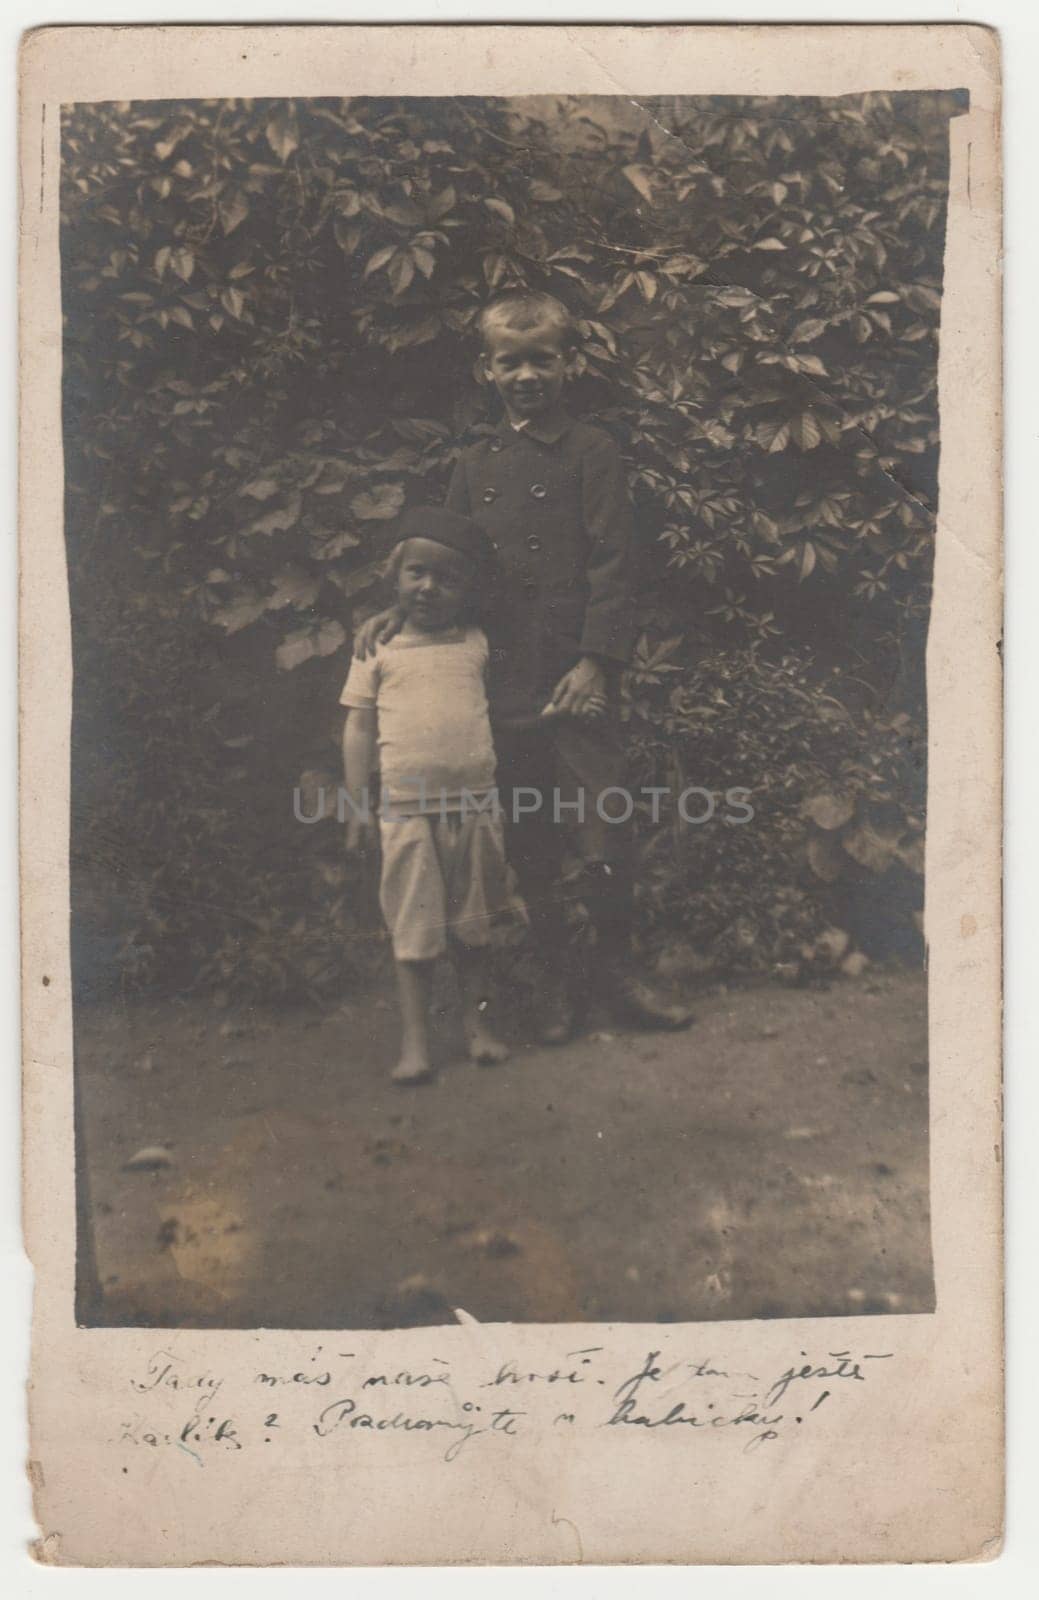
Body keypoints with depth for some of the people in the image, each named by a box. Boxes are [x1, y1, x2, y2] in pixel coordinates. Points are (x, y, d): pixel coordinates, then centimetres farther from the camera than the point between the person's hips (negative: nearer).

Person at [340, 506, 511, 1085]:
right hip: (407, 807, -2)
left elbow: (500, 704, 23)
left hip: (475, 803, 2)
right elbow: (359, 727, 5)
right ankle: (415, 1040, 10)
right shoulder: (379, 650, 4)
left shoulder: (476, 645, 8)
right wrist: (357, 804, 3)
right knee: (415, 926, 3)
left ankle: (478, 1021, 25)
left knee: (473, 924, 12)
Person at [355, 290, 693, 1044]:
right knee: (529, 842, 10)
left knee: (604, 832, -1)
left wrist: (595, 660, -14)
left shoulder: (593, 452, 2)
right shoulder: (474, 466, 14)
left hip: (578, 684, -4)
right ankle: (557, 975, 25)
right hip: (504, 685, 4)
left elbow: (611, 564, -5)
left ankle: (615, 966, 20)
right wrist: (404, 610, 2)